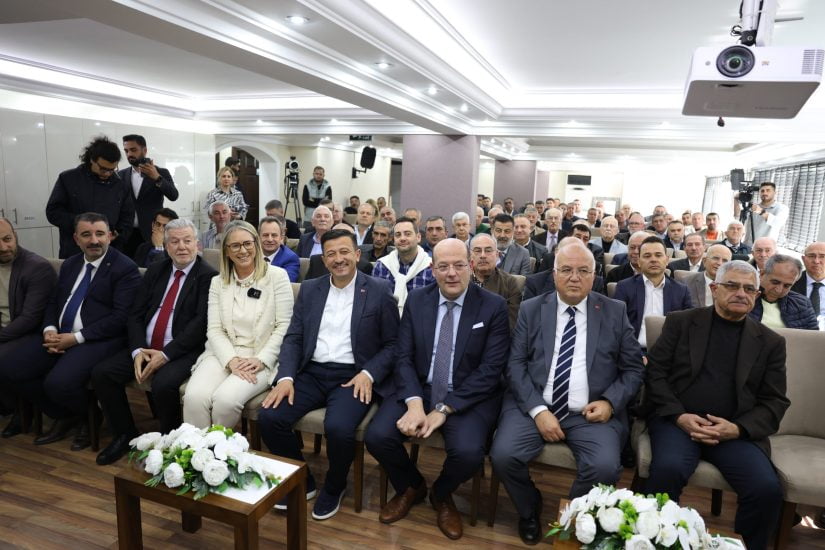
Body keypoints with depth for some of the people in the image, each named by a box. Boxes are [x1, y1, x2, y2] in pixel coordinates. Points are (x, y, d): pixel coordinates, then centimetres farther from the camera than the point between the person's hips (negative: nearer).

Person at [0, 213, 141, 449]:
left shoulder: (125, 268, -8)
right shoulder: (69, 264, 17)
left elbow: (121, 317, -15)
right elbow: (53, 302, 19)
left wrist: (76, 338, -19)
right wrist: (49, 330, -3)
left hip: (98, 340, -8)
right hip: (58, 336, 8)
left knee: (57, 383, -28)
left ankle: (89, 418, 8)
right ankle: (64, 416, 13)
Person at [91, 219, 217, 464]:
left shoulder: (208, 276, -6)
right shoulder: (155, 270, 13)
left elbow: (201, 323, -15)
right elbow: (135, 314, 9)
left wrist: (166, 354, -20)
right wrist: (138, 350, -8)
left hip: (182, 351, -6)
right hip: (145, 346, 7)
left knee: (163, 384, -31)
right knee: (101, 372, -8)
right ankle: (125, 435, 11)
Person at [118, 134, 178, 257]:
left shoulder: (161, 173, 3)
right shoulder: (121, 175, 11)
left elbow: (173, 196, -12)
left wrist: (157, 178, -26)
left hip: (152, 234, -3)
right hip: (126, 234, 3)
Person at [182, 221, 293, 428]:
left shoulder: (277, 276, -1)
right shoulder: (218, 282, 11)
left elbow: (284, 326, -3)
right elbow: (214, 330, 4)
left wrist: (261, 359, -14)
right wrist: (231, 360, -13)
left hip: (260, 358, -3)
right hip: (223, 355, 3)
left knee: (226, 399, -28)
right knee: (194, 397, -26)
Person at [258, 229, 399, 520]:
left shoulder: (379, 291, 0)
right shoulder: (309, 289, 11)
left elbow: (392, 344, 1)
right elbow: (293, 338, 8)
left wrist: (369, 374, -15)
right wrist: (286, 377, -8)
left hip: (353, 376, -4)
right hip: (311, 373, 4)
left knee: (338, 428, -31)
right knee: (268, 417, -19)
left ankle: (334, 487, 5)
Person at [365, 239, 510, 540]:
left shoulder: (494, 306, -6)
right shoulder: (416, 300, 2)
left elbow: (490, 370, -12)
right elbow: (403, 357, -2)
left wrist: (444, 409, -19)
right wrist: (415, 403, -20)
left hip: (469, 397, -2)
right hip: (418, 390, 3)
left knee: (468, 452, -29)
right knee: (377, 436, -19)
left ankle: (441, 495, 11)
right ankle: (411, 486, 16)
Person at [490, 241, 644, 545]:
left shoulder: (615, 312, 6)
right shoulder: (531, 309, 5)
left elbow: (633, 369, 8)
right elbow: (515, 363, -1)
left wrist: (609, 402, -9)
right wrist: (538, 410, -13)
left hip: (592, 412, 0)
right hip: (534, 405, 1)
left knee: (605, 467, -26)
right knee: (503, 455, -22)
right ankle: (530, 510, 13)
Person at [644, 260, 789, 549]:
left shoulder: (770, 342, 12)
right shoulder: (680, 322, 7)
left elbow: (775, 403, 8)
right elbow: (655, 372, 2)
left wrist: (738, 428, -10)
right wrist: (679, 416, -12)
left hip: (737, 431, 2)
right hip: (678, 420, -2)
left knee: (767, 489, -24)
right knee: (668, 469, -30)